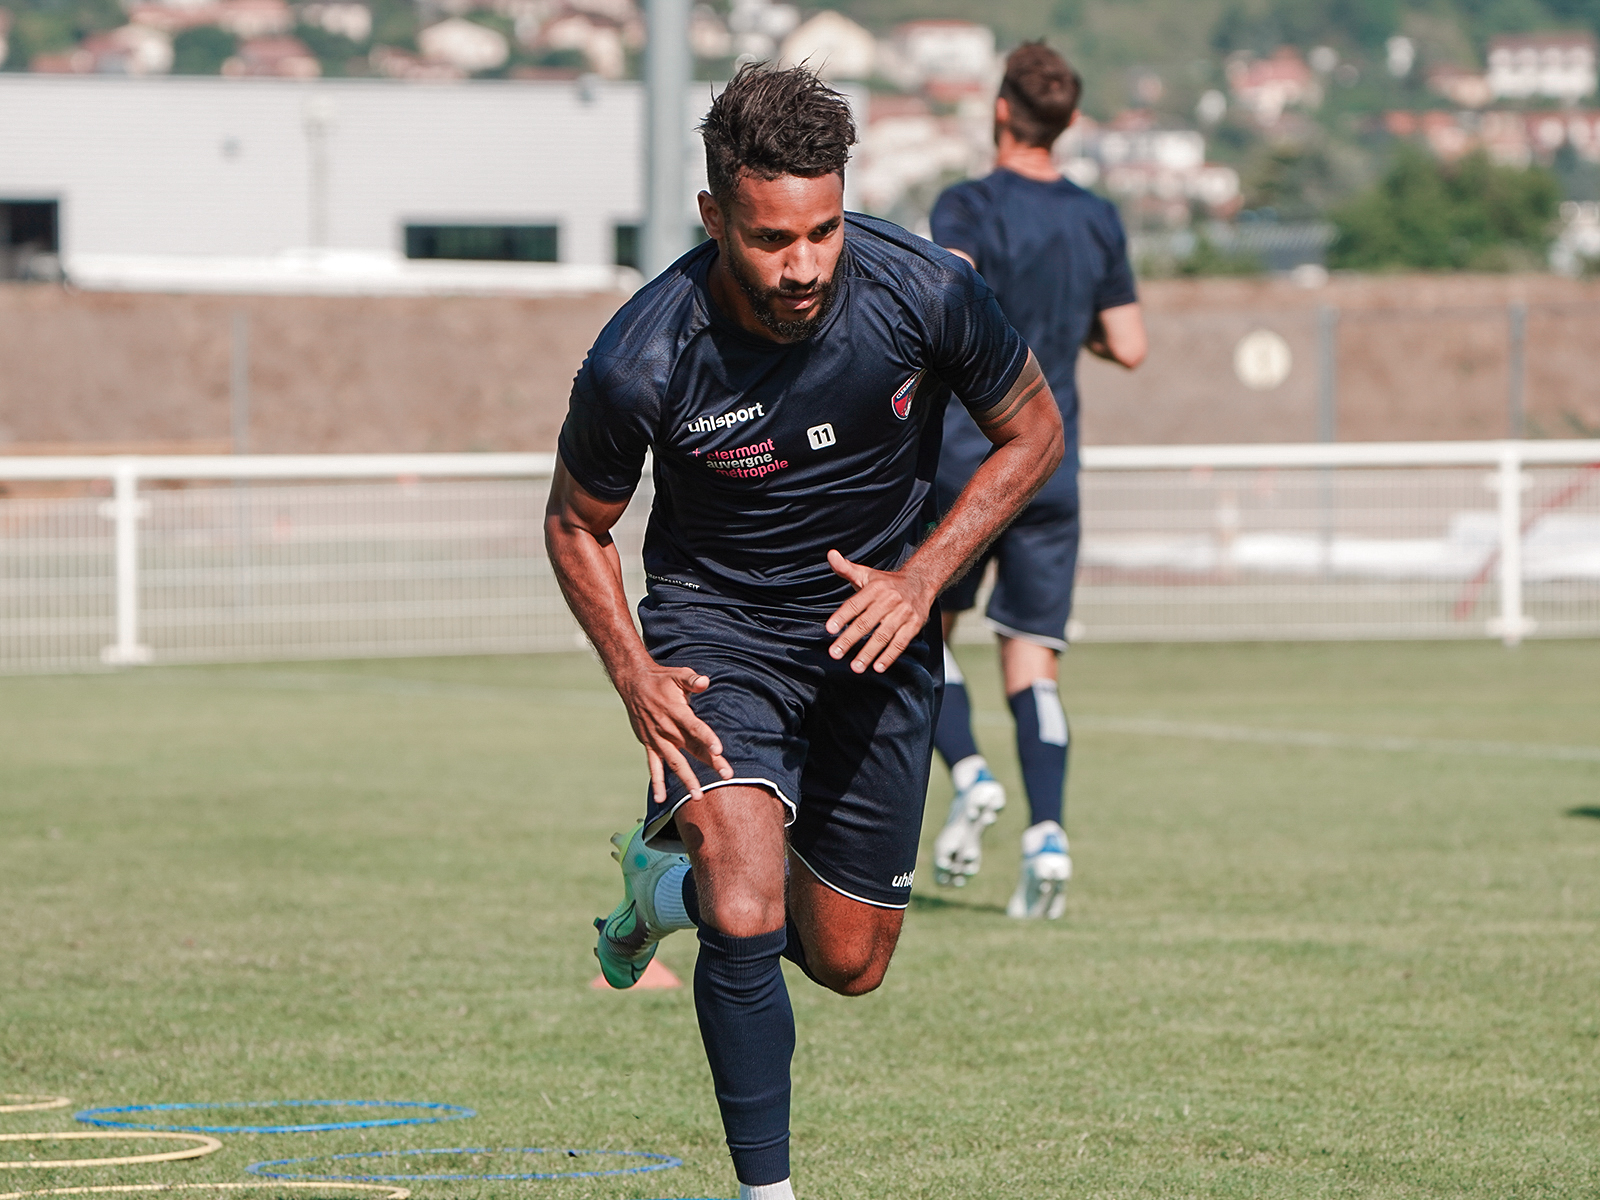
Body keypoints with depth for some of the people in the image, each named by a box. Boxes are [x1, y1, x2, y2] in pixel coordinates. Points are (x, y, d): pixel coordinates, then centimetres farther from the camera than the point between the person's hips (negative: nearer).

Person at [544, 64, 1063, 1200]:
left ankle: (671, 879, 41)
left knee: (848, 962, 10)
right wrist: (636, 676, -20)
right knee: (749, 916, -26)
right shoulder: (640, 362, -26)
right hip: (715, 621, -3)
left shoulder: (925, 290, -23)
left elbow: (1033, 432, -3)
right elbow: (576, 523, -5)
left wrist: (921, 576, -16)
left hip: (878, 617, 3)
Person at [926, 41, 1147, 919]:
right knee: (1032, 663, 3)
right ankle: (1046, 834, -14)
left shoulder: (968, 207, -7)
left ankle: (968, 775, -7)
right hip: (1051, 471, 4)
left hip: (962, 460, -4)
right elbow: (1130, 348, 9)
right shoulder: (1098, 222, 8)